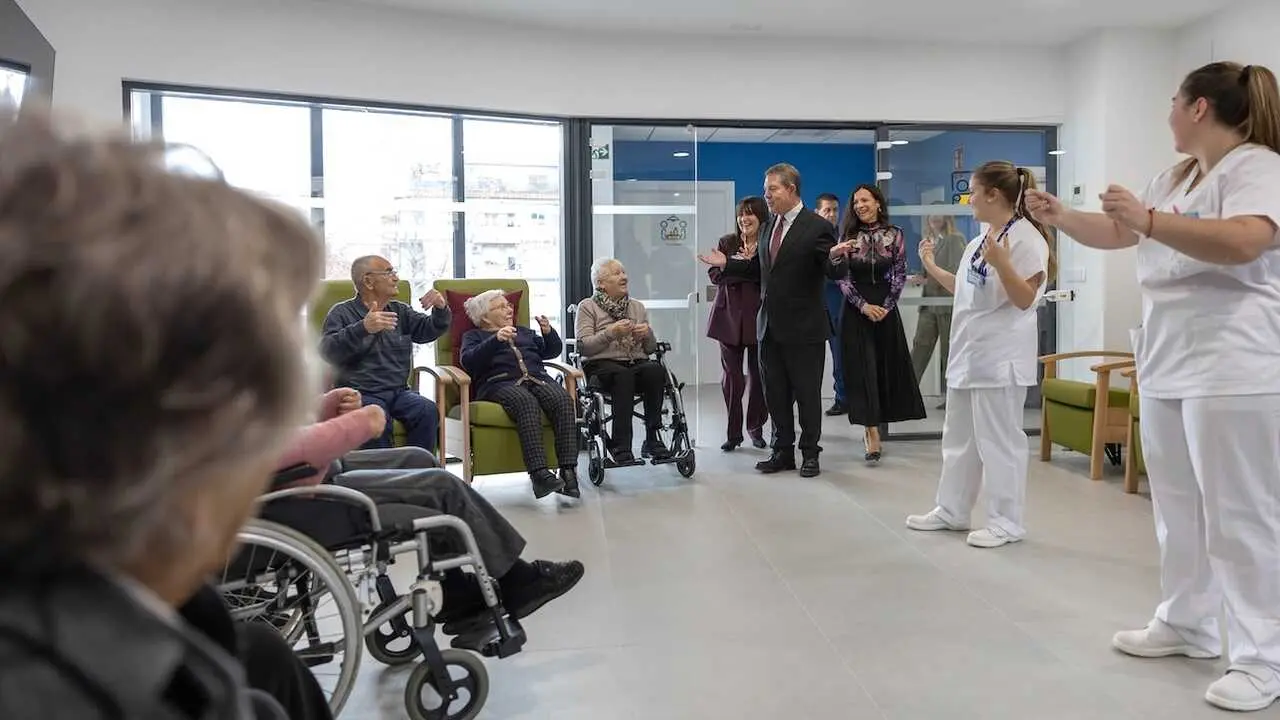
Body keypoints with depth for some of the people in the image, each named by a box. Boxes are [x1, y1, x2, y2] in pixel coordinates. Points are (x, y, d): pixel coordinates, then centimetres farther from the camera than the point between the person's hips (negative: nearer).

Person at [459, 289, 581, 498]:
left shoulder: (524, 332, 36)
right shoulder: (473, 336, 22)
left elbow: (553, 351, 26)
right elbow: (468, 361, 0)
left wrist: (549, 332, 4)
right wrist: (496, 340, -14)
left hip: (537, 378, 4)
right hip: (500, 382, -4)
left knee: (563, 400, -31)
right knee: (526, 402, -39)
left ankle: (568, 471, -39)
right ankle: (539, 473, -49)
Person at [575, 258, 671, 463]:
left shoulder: (638, 307, 23)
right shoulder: (588, 307, 10)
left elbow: (651, 348, 22)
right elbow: (583, 347, -3)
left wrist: (648, 334, 0)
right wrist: (610, 333, -13)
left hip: (638, 363, 4)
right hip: (602, 365, -4)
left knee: (656, 370, -31)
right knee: (623, 375, -38)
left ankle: (653, 438, -29)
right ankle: (620, 445, -36)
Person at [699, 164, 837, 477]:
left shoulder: (817, 227, -9)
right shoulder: (769, 226, 13)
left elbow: (832, 270, -15)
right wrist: (726, 263, 15)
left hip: (803, 326, -7)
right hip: (770, 325, 7)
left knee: (807, 393, 4)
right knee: (775, 393, 13)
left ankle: (810, 453, 17)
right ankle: (783, 451, 25)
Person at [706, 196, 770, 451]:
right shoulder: (727, 242, 7)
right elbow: (715, 274, -4)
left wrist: (752, 263, -20)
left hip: (759, 317, -1)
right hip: (730, 316, 2)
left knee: (758, 375, 7)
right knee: (731, 376, 2)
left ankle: (755, 427, 22)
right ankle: (733, 432, 11)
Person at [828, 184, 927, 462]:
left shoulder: (895, 234, 3)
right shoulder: (847, 236, 2)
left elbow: (900, 274, 1)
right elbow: (842, 278, -3)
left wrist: (887, 306, -10)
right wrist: (864, 306, -13)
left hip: (886, 308, 1)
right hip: (856, 310, -1)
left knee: (888, 366, 5)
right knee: (862, 369, -5)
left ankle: (872, 424, 20)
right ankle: (872, 435, -6)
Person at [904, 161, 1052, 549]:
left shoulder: (1026, 238, -13)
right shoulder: (980, 240, 14)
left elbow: (1024, 299, -19)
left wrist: (1000, 263, -32)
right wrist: (933, 268, 23)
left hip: (1000, 358, -10)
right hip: (967, 354, 10)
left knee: (999, 441, -2)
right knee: (958, 438, 16)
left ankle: (1006, 522, 9)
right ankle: (951, 510, 27)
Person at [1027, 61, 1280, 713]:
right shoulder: (1173, 179, 17)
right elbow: (1115, 233, 27)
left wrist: (1149, 220, -31)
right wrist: (1058, 215, 17)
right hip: (1166, 366, 9)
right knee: (1176, 505, 15)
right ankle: (1185, 623, 28)